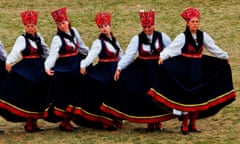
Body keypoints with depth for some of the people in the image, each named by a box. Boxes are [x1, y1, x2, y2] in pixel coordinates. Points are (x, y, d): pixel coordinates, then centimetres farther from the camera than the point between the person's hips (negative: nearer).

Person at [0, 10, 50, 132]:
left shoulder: (39, 38, 11)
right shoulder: (22, 39, -6)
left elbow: (46, 52, 19)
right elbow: (15, 51, -20)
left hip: (39, 69, 6)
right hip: (26, 70, -6)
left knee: (38, 96, 8)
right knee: (27, 96, -6)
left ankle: (34, 122, 16)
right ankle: (29, 123, 1)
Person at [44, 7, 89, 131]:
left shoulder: (74, 31, 2)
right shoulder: (57, 39, -17)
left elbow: (81, 46, 18)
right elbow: (52, 54, -27)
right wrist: (47, 67, -43)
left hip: (75, 69, 7)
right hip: (63, 72, -7)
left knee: (74, 95, 13)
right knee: (64, 97, -1)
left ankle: (67, 120, 26)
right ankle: (64, 122, 10)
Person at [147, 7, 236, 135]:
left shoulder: (203, 36, 3)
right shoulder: (182, 37, -11)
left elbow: (213, 48, 14)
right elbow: (171, 49, -20)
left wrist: (225, 57, 19)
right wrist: (162, 56, -36)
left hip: (199, 69, 5)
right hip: (185, 70, -5)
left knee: (198, 97, 7)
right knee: (186, 97, -5)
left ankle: (192, 124, 19)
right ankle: (184, 125, 7)